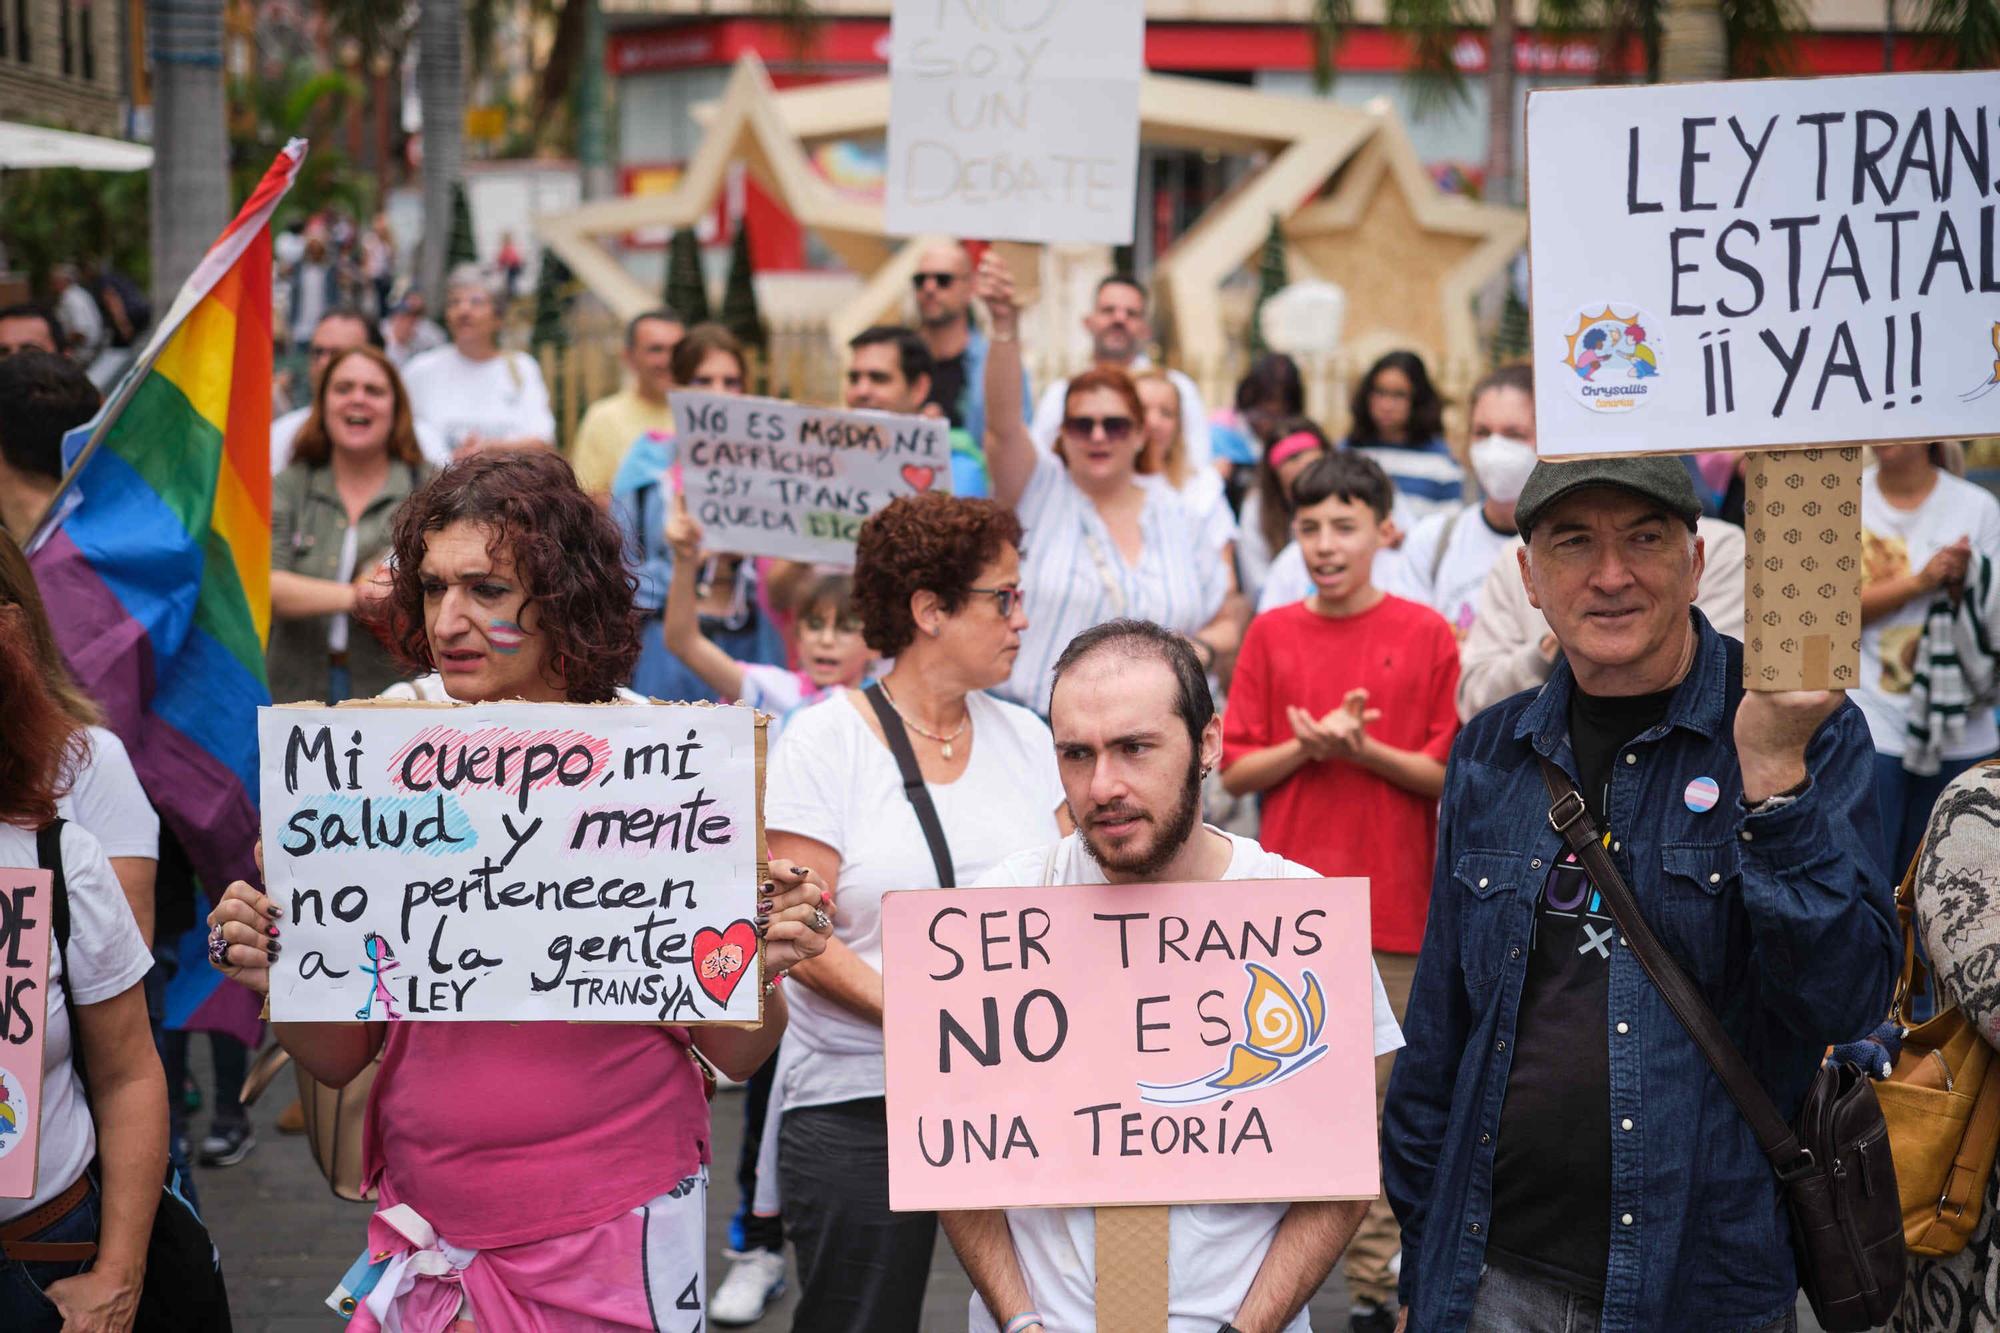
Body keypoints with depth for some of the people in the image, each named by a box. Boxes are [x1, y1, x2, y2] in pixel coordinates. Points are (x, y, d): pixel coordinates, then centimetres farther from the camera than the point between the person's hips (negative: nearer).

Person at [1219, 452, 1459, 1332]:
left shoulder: (1425, 634, 1)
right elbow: (1235, 769, 5)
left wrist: (1365, 750, -16)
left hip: (1393, 902, -1)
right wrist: (1310, 745, -12)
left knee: (1389, 1095, 2)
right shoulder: (1271, 635, 6)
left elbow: (1450, 772, -1)